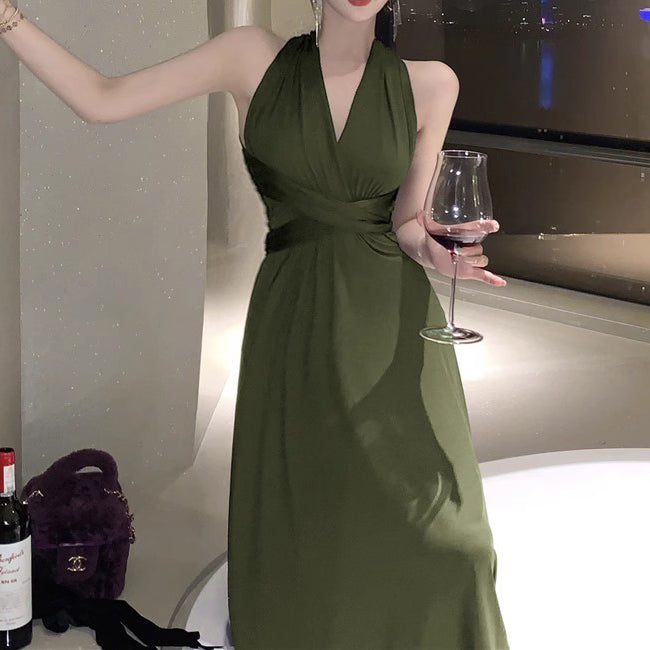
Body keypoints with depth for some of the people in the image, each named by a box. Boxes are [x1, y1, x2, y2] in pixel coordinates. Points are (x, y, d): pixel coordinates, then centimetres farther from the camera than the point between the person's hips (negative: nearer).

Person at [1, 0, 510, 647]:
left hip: (395, 324, 1)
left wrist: (434, 252, -19)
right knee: (296, 532, 2)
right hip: (293, 323, 0)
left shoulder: (428, 83, 1)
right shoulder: (255, 58, -1)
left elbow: (407, 222, 4)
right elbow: (99, 99, -1)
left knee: (426, 532, -4)